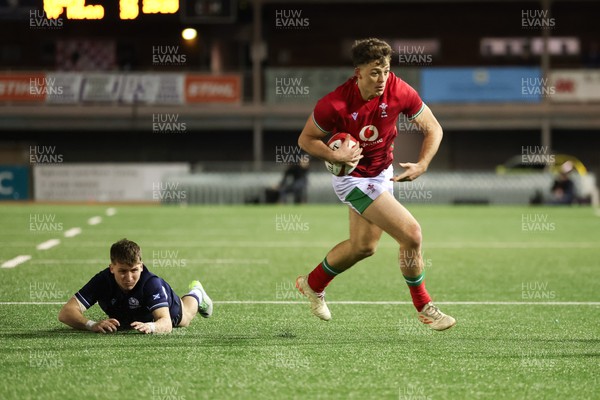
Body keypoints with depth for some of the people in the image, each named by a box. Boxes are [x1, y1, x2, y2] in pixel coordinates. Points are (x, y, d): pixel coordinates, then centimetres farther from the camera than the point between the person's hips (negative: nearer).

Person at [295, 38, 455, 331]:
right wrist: (334, 156, -31)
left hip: (382, 173, 6)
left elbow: (433, 128, -7)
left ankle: (312, 284, 46)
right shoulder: (335, 104, -28)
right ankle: (424, 308, 4)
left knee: (364, 245, 21)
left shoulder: (399, 91, -19)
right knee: (411, 234, -15)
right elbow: (306, 139, -14)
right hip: (352, 178, -6)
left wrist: (422, 165, -21)